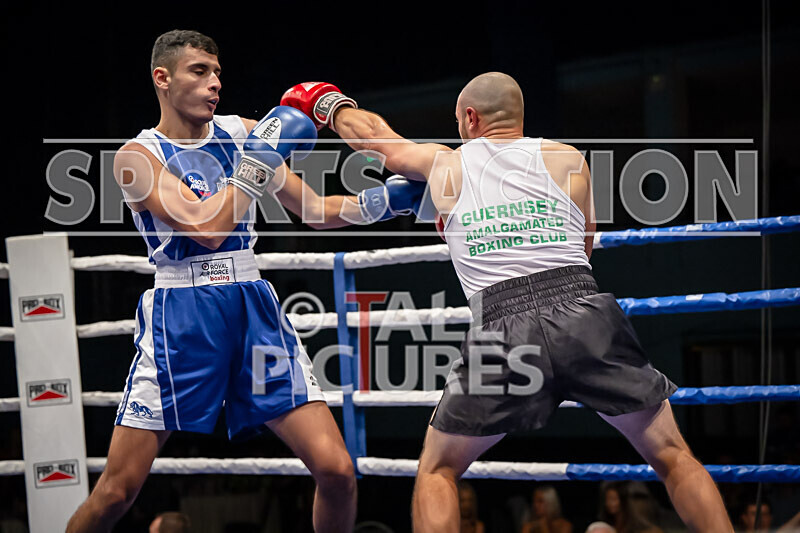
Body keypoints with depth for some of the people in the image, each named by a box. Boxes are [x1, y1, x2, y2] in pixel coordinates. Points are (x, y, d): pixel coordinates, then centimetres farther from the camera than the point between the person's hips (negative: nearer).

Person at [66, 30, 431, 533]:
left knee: (336, 471, -8)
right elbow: (207, 227, -17)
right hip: (181, 318, -4)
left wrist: (386, 197, 0)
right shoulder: (139, 156, -4)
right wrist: (259, 159, -15)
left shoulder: (243, 133, 11)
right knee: (115, 492, -7)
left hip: (254, 308, 4)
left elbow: (316, 210, 15)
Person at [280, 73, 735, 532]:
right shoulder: (568, 160, 17)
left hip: (505, 329, 0)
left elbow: (369, 132, 37)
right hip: (586, 313, 0)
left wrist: (327, 103, 57)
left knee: (437, 471, 18)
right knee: (674, 458, 11)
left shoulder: (445, 166, 19)